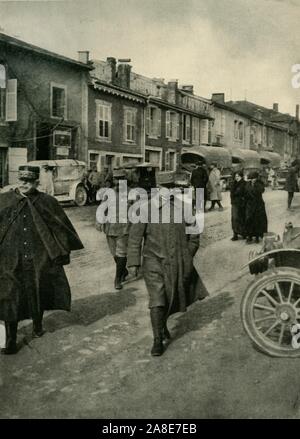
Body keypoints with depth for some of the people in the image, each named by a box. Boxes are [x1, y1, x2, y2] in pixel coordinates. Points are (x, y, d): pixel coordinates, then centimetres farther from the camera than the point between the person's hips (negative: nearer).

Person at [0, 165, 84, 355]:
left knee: (38, 294, 14)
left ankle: (37, 326, 40)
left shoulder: (47, 202, -1)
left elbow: (62, 227, 7)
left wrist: (63, 251, 7)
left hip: (39, 261, 1)